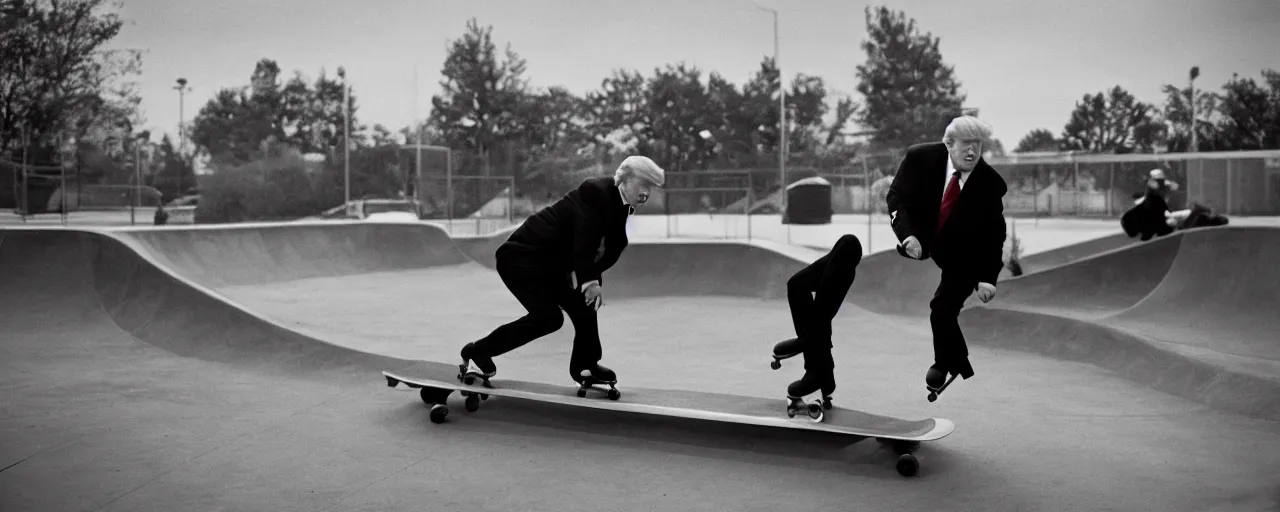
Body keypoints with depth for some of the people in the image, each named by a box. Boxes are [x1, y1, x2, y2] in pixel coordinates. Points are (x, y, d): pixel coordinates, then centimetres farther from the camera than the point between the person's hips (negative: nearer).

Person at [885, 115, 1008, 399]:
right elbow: (896, 197, -15)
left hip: (965, 259, -2)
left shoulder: (991, 183, -20)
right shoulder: (920, 158, -19)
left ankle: (944, 365, 15)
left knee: (943, 309, -11)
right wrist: (907, 234, -32)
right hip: (923, 241, 2)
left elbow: (994, 234, -16)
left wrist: (987, 277, -26)